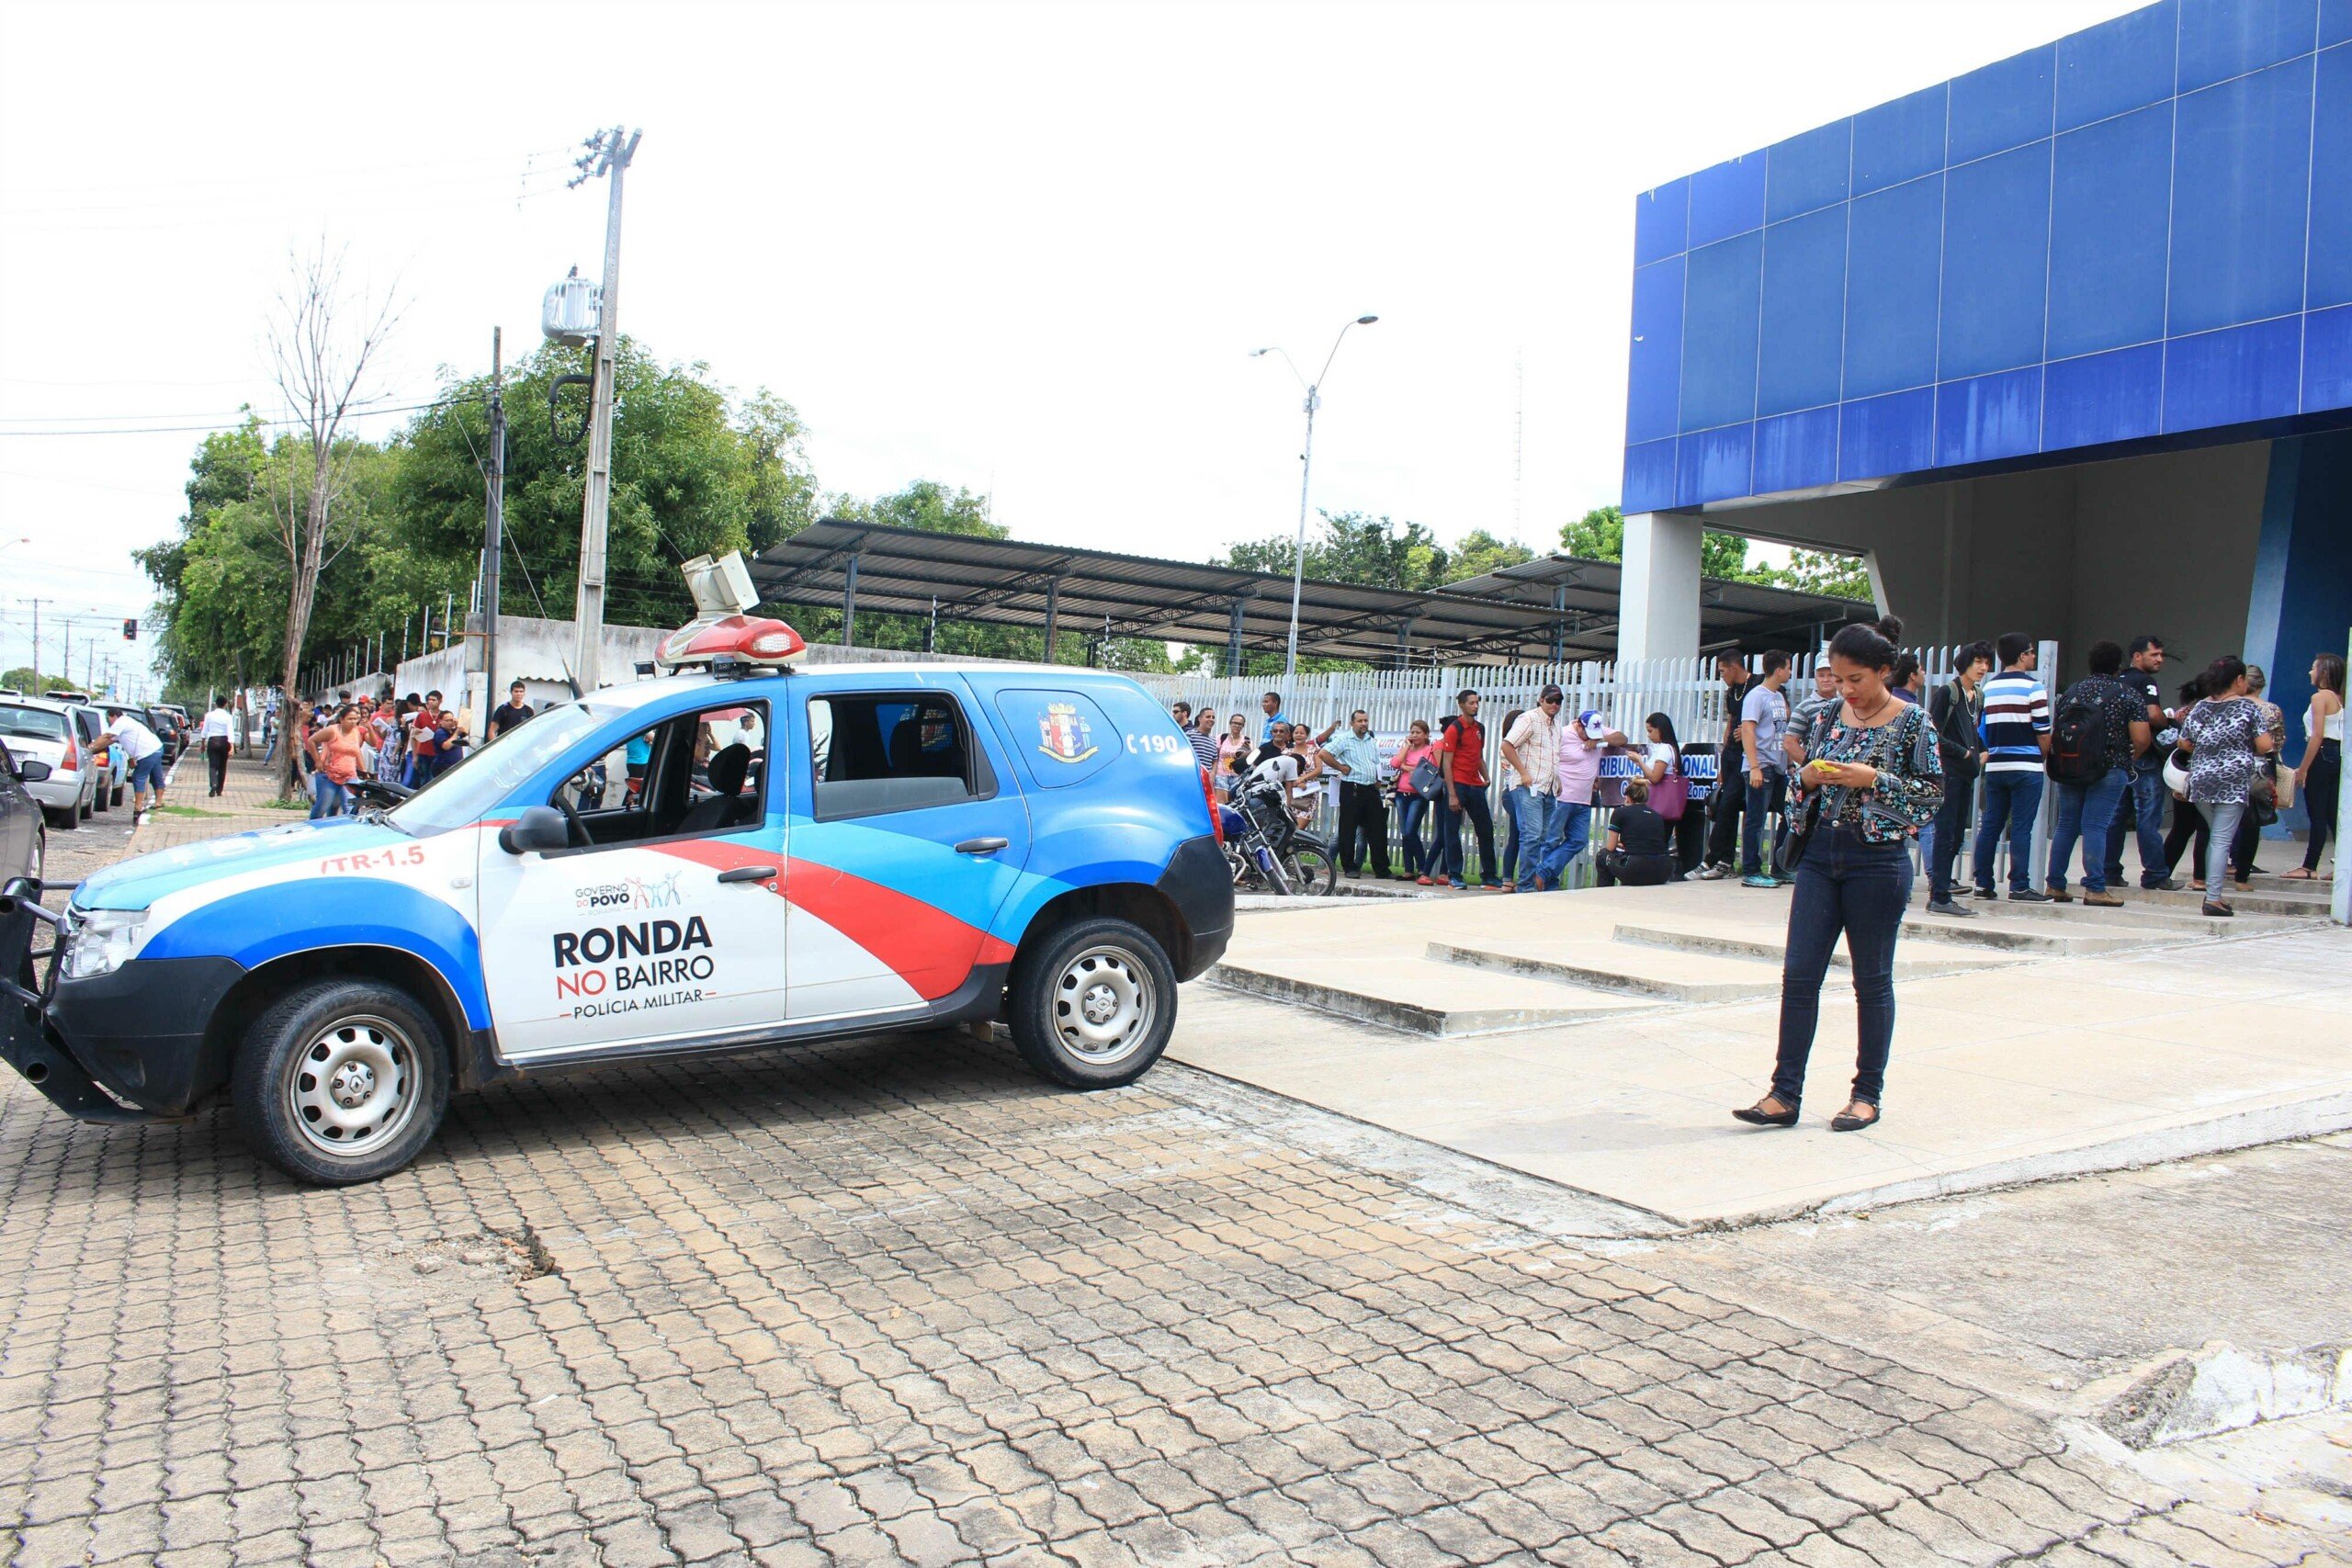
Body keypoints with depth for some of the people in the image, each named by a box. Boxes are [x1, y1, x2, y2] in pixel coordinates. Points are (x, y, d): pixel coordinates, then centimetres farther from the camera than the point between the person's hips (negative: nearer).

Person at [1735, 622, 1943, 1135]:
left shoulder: (1913, 722, -4)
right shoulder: (1832, 716, 9)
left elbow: (1933, 793, -6)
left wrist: (1873, 780, -18)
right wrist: (1810, 776, -5)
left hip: (1877, 861, -4)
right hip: (1821, 854, 5)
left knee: (1872, 981, 5)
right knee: (1798, 973, -1)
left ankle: (1867, 1095, 17)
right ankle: (1785, 1093, 3)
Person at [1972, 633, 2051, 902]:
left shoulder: (1988, 688, 10)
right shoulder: (2032, 687, -8)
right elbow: (2043, 731, -8)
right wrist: (2041, 757, 7)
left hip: (1995, 766, 6)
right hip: (2025, 767, -5)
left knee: (1990, 825, 8)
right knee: (2021, 827, -4)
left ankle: (1983, 884, 9)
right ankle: (2019, 887, -3)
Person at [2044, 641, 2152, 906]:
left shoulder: (2071, 691, 11)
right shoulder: (2128, 695, -1)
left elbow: (2053, 731, 12)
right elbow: (2142, 739, -8)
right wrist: (2131, 758, 11)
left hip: (2067, 769, 4)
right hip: (2109, 770, -4)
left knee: (2066, 825, 10)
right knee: (2095, 826, -6)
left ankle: (2055, 885, 11)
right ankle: (2095, 888, -7)